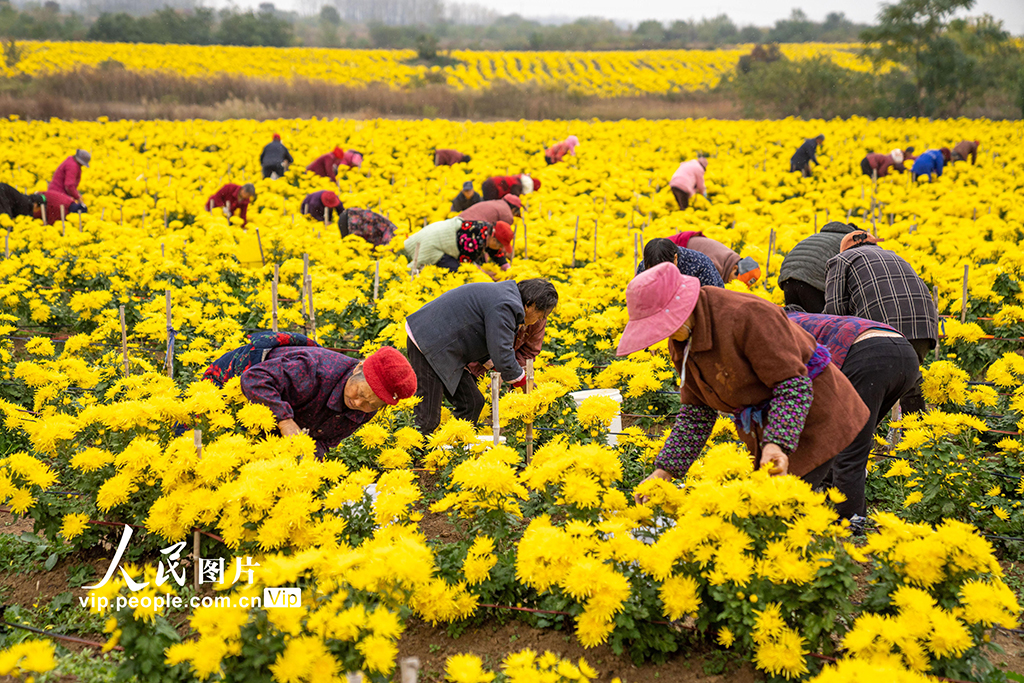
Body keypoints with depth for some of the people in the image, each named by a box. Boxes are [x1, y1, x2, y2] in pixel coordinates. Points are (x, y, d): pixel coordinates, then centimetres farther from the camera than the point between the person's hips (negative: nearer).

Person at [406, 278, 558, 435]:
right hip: (428, 343, -11)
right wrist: (520, 378, -5)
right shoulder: (505, 306, -20)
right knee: (427, 420, -11)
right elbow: (502, 356, -20)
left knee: (472, 403, 10)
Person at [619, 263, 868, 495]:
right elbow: (696, 410, 3)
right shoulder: (681, 343, -2)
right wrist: (665, 469, -6)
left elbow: (793, 385, -26)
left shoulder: (746, 314, -28)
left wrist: (777, 444, -39)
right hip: (765, 430, 8)